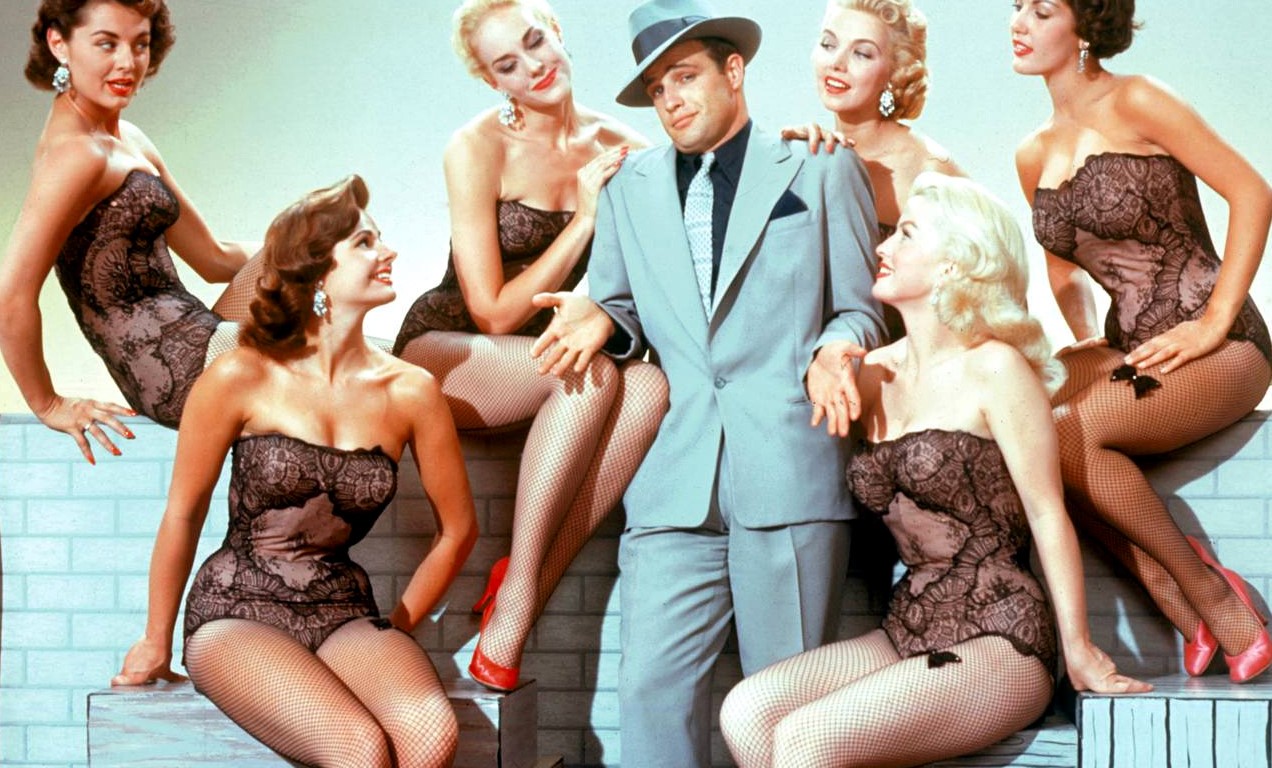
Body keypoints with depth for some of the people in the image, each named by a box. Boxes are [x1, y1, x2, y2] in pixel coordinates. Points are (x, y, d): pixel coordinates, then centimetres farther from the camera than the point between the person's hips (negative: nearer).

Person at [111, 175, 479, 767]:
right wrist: (156, 644, 12)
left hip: (344, 615, 3)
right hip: (236, 612, -3)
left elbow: (457, 531, 15)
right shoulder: (242, 379, -6)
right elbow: (183, 514, 4)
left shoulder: (409, 392, 2)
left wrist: (392, 633, 15)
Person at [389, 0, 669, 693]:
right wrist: (585, 219, -15)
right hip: (445, 356, -4)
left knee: (651, 382, -29)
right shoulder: (479, 148, -10)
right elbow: (493, 313, -12)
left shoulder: (620, 151, 2)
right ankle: (520, 581, -27)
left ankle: (521, 594, -28)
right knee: (593, 372, -34)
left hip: (544, 360, 4)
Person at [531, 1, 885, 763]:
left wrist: (832, 351, -9)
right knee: (654, 687, -9)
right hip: (676, 482, 3)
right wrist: (600, 318, 2)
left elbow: (859, 307, 13)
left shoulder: (823, 170, 12)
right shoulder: (630, 188, 21)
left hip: (790, 471, -2)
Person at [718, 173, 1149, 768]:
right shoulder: (875, 374, 13)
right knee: (746, 711, -16)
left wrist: (1079, 652, -9)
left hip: (996, 642, -6)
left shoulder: (993, 369, -6)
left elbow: (1047, 515, -7)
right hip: (908, 630, 6)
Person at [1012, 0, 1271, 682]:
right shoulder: (1035, 157, 12)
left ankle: (1209, 592, -10)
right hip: (1127, 352, 7)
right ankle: (1173, 599, -16)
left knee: (1065, 431, -29)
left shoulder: (1134, 103, -9)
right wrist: (1086, 341, 7)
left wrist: (1213, 323, -15)